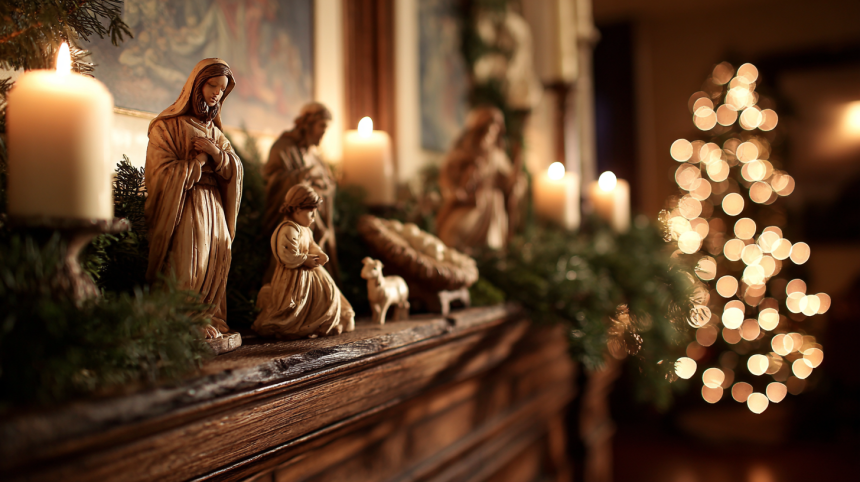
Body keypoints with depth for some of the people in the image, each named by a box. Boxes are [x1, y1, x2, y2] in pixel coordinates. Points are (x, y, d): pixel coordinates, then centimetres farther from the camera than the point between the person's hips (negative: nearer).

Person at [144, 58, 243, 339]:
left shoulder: (214, 131, 18)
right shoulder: (167, 126, -2)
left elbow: (235, 169, 8)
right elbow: (164, 173, -11)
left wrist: (217, 153, -10)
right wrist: (200, 158, -6)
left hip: (214, 208, 6)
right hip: (184, 208, -6)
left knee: (213, 264, 2)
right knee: (186, 266, -9)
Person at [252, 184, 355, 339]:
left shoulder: (304, 229, 11)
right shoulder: (288, 230, -24)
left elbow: (311, 246, 20)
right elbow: (288, 257, -30)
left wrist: (320, 255, -1)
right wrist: (306, 260, -20)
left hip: (308, 273, 11)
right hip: (294, 278, -11)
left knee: (327, 290, 13)